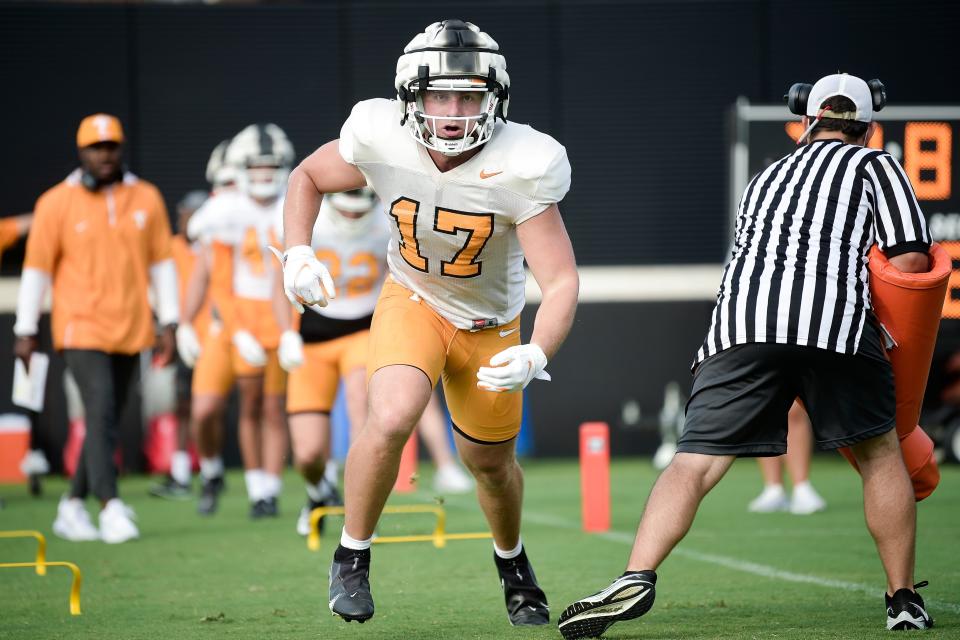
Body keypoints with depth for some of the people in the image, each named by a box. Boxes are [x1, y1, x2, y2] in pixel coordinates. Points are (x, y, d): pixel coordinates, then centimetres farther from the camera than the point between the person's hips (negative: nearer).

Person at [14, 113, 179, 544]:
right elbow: (37, 268, 1)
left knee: (107, 421, 9)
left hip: (131, 328, 4)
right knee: (100, 413, -17)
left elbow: (161, 263, 11)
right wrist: (25, 332, 0)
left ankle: (73, 506, 21)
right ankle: (111, 508, -18)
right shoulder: (57, 203, -3)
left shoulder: (146, 199, 6)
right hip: (81, 327, -4)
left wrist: (168, 324, 7)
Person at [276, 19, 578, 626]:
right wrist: (298, 252, -18)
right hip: (413, 300, 0)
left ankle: (511, 557, 49)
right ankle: (352, 555, -4)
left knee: (490, 461, 15)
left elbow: (562, 282, -29)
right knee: (391, 420, -27)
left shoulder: (521, 168, -30)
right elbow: (307, 178, -2)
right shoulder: (381, 139, -24)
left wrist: (535, 356, -46)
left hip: (489, 322, 0)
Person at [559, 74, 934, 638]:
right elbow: (911, 260, 10)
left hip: (741, 318, 3)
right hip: (837, 315, -2)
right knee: (880, 454, 16)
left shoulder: (766, 179, 37)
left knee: (695, 463, -3)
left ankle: (638, 577, -23)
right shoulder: (874, 165, 23)